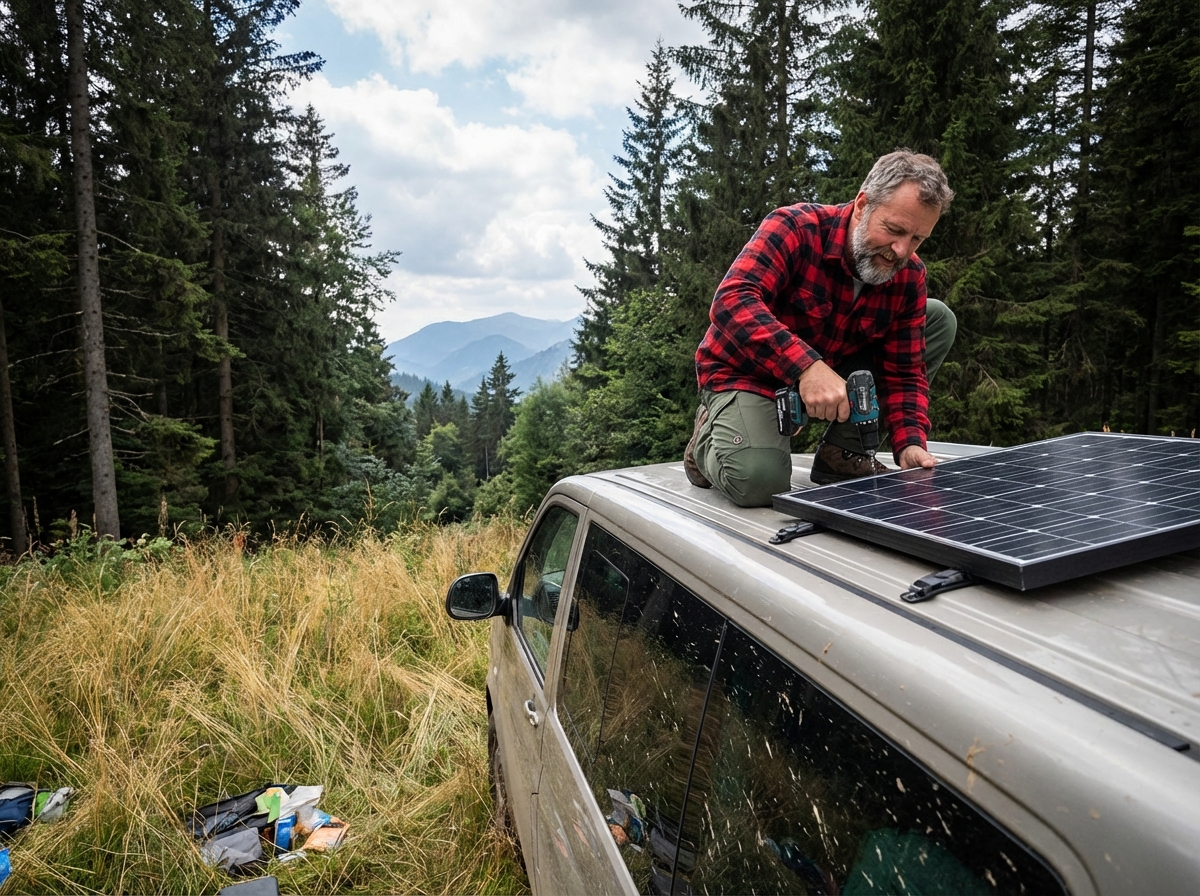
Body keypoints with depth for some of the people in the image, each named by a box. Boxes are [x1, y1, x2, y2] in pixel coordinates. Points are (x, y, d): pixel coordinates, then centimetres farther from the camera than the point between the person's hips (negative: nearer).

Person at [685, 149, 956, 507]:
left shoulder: (909, 276, -6)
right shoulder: (795, 227, -22)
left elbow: (904, 370, -4)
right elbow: (732, 302, -37)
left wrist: (910, 443, -22)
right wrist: (806, 366, -48)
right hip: (749, 375, -6)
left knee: (939, 319, -2)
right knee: (757, 479, -34)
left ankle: (842, 451, -1)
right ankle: (710, 437, 5)